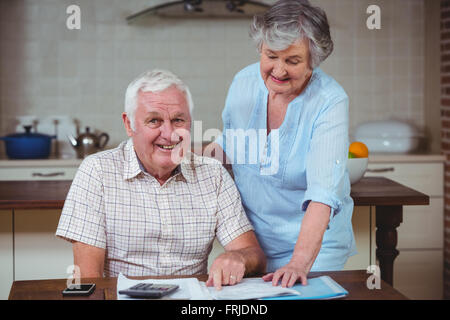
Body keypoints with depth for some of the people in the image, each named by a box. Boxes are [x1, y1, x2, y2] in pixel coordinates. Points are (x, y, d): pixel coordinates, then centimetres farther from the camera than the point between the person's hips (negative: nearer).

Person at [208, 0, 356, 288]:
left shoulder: (330, 102, -21)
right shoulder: (243, 82, -6)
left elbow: (323, 192, -32)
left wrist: (300, 262, -43)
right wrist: (209, 155, -9)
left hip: (314, 241, -4)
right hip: (250, 238, 4)